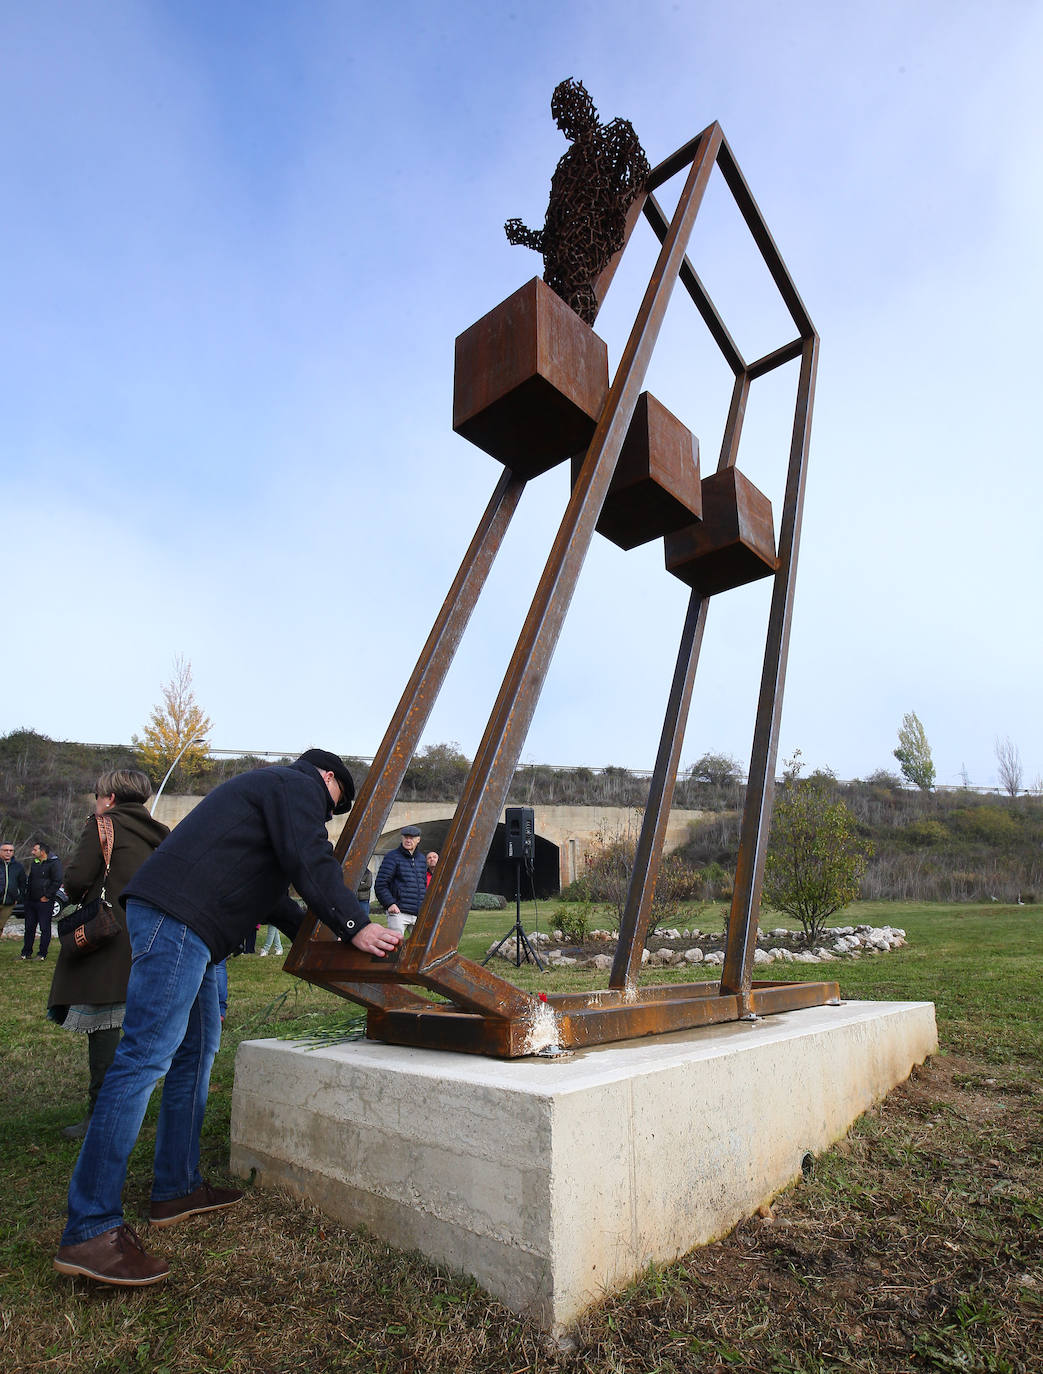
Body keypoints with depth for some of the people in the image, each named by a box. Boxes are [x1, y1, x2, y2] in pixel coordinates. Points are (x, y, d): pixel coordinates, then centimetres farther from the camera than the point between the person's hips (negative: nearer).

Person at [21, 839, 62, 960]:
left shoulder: (54, 863, -11)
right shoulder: (34, 863, 13)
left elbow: (57, 881, -15)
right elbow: (29, 880, 23)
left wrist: (47, 896, -15)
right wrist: (27, 894, 11)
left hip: (45, 902, -7)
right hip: (31, 901, 7)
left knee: (45, 928, 0)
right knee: (29, 927, 13)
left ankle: (42, 954, 7)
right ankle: (26, 953, 23)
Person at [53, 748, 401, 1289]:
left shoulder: (265, 787, 30)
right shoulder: (299, 786, 0)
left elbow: (268, 887, 34)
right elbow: (311, 863, -13)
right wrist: (354, 926, -11)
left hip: (188, 929, 11)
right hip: (176, 918, -11)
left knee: (196, 1051, 15)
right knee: (146, 1057, -12)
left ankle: (177, 1189, 24)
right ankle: (89, 1231, -8)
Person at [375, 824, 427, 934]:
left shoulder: (421, 858, 17)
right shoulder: (392, 856, -2)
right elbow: (380, 885, -6)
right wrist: (389, 903, -17)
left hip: (419, 913, 6)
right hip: (399, 912, -6)